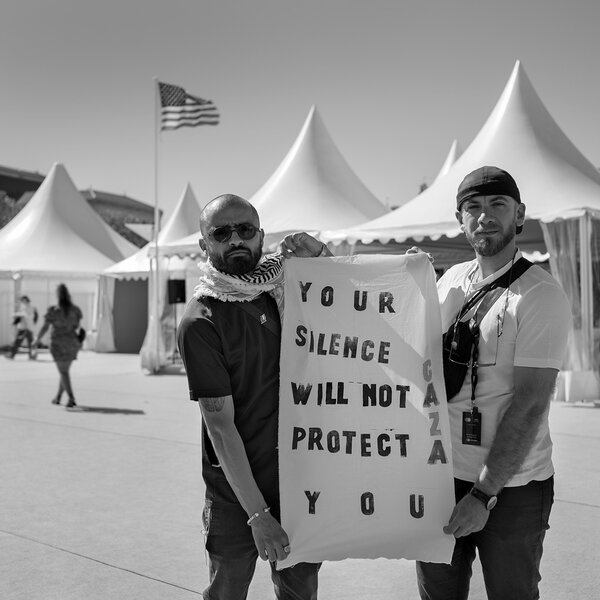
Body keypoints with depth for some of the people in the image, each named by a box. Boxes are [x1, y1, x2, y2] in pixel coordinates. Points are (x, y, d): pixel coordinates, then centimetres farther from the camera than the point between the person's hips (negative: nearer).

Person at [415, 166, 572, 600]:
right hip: (441, 474, 5)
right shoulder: (451, 280, 6)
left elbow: (529, 406, -17)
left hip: (510, 485, -5)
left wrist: (485, 494, -19)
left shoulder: (541, 295, -13)